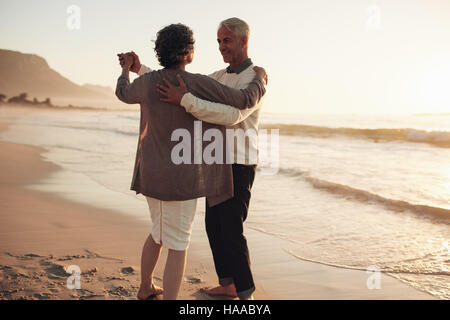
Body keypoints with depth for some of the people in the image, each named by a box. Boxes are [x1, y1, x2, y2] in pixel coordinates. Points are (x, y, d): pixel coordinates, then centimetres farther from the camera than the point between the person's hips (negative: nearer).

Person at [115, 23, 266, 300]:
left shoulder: (148, 82, -1)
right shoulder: (197, 84, -19)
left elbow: (124, 93, 23)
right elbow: (245, 101, -14)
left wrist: (126, 68, 42)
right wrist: (259, 79, 8)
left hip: (152, 173, 7)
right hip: (179, 178, -7)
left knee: (159, 233, 27)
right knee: (178, 246, 3)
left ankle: (145, 288, 44)